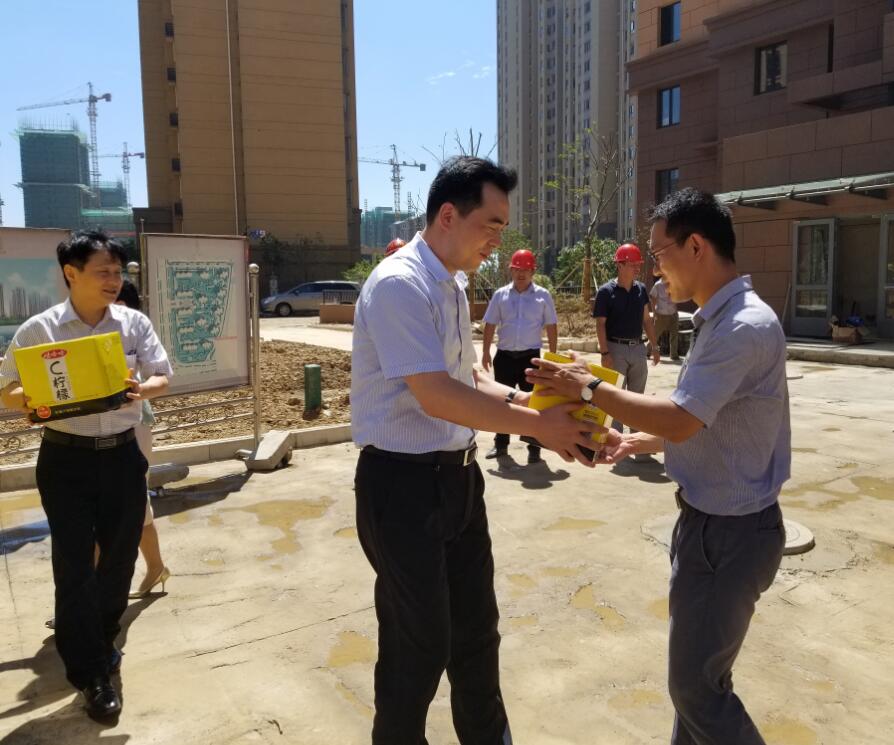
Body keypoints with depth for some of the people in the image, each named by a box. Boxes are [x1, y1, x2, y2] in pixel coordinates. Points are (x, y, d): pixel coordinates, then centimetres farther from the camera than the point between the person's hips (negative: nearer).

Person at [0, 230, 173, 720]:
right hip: (66, 460, -3)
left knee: (120, 557, 13)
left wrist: (141, 391, -20)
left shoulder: (134, 323, 1)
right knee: (74, 566, 2)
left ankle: (100, 641, 39)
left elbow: (162, 376, 2)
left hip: (123, 455, 3)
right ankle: (92, 674, 16)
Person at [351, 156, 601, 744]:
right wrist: (537, 425, -20)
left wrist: (526, 400, -1)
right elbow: (436, 397, -26)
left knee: (477, 628, 22)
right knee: (420, 646, 7)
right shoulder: (400, 284, -20)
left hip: (459, 476, 9)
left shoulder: (453, 286, 9)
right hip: (403, 483, -9)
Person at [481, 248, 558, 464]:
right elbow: (490, 325, 7)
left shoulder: (543, 295, 0)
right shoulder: (500, 295, 4)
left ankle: (534, 448, 10)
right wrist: (486, 352, 3)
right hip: (504, 356, 2)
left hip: (531, 356, -2)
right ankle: (500, 444, 23)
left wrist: (553, 356, -2)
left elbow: (551, 327, 2)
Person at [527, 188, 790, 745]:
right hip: (711, 517, 10)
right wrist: (634, 443, 6)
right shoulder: (722, 320, 8)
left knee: (698, 684, 5)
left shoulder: (745, 327, -24)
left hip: (730, 530, -10)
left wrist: (589, 387, -19)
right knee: (696, 669, 22)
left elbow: (681, 422, -28)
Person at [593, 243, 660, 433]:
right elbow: (600, 324, -10)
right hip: (616, 348, -5)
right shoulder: (606, 291, -9)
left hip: (638, 348, 5)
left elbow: (647, 320, 14)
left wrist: (655, 347, 11)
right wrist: (605, 353, -17)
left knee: (637, 396, 14)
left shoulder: (641, 289, 7)